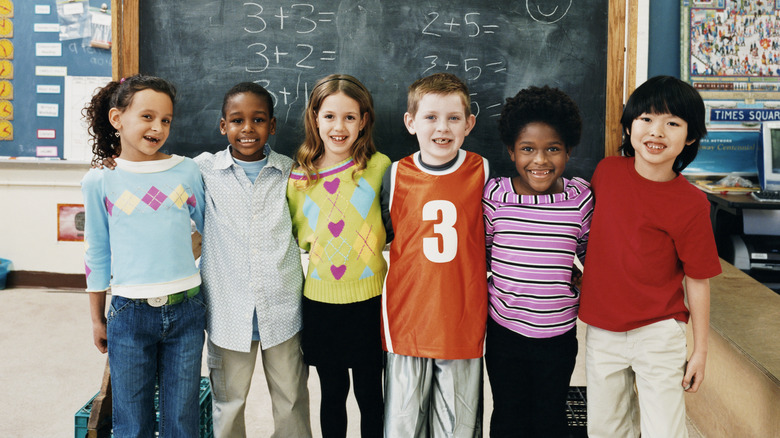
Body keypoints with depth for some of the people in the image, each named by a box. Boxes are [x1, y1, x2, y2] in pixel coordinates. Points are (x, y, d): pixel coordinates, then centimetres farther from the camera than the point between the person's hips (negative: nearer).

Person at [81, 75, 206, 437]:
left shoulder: (187, 171, 1)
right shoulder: (99, 181, -1)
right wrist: (97, 319, 11)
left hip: (185, 309, 1)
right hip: (130, 314, -1)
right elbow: (96, 254, 6)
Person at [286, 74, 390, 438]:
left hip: (368, 298, -2)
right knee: (332, 391, 16)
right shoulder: (299, 178, 2)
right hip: (320, 299, 2)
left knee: (369, 393, 10)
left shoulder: (379, 167, -6)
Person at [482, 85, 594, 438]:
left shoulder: (580, 198, -8)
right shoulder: (494, 194, -9)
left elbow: (589, 253, 9)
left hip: (558, 332, 0)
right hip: (504, 329, 0)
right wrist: (485, 289, -1)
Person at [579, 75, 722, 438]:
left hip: (658, 333, -3)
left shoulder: (690, 204, -13)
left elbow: (697, 281, -7)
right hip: (602, 329, 4)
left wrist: (700, 349, -2)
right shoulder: (607, 170, -4)